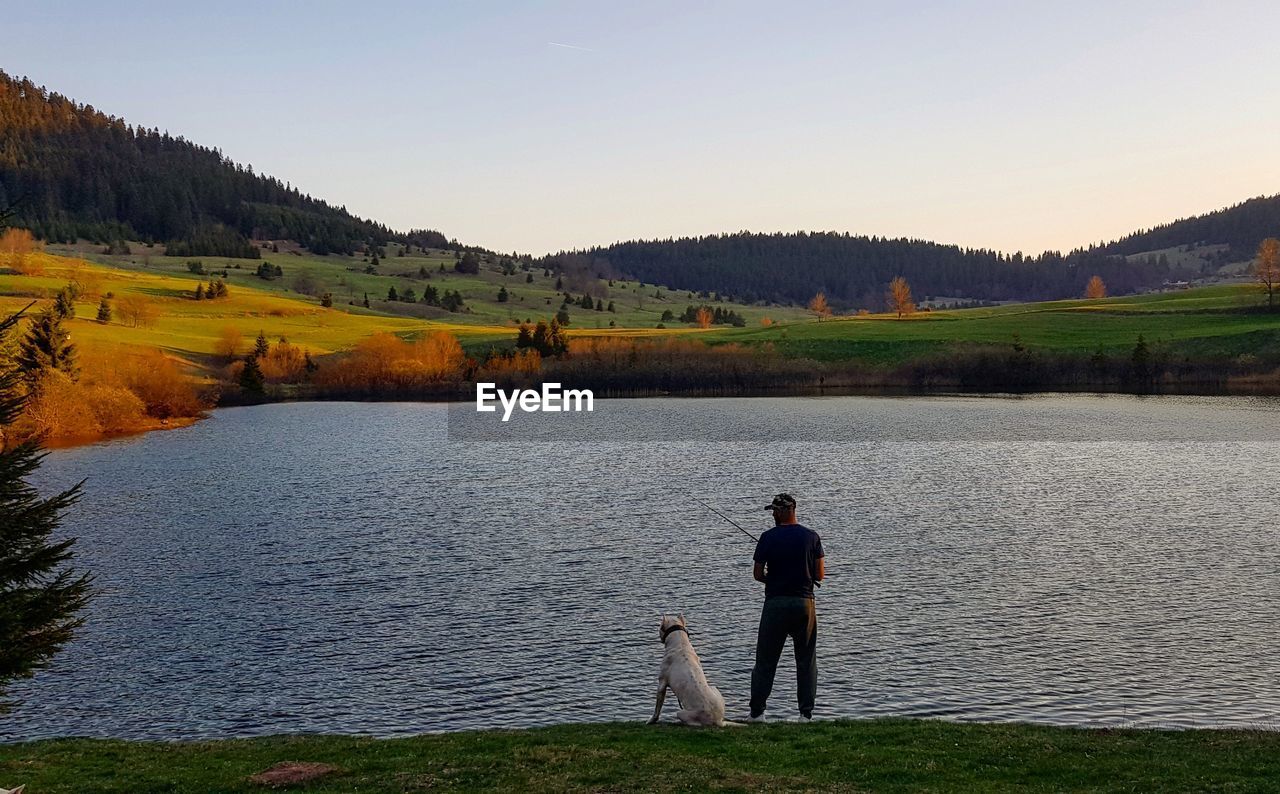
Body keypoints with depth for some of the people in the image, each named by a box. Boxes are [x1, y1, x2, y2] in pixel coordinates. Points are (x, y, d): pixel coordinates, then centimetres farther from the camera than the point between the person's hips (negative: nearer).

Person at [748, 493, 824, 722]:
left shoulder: (768, 537, -5)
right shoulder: (811, 536, 0)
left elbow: (758, 574, -3)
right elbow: (820, 575, 1)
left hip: (775, 603, -1)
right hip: (804, 602, 2)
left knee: (765, 660, 7)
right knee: (806, 660, 9)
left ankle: (757, 712, 8)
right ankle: (807, 713, 8)